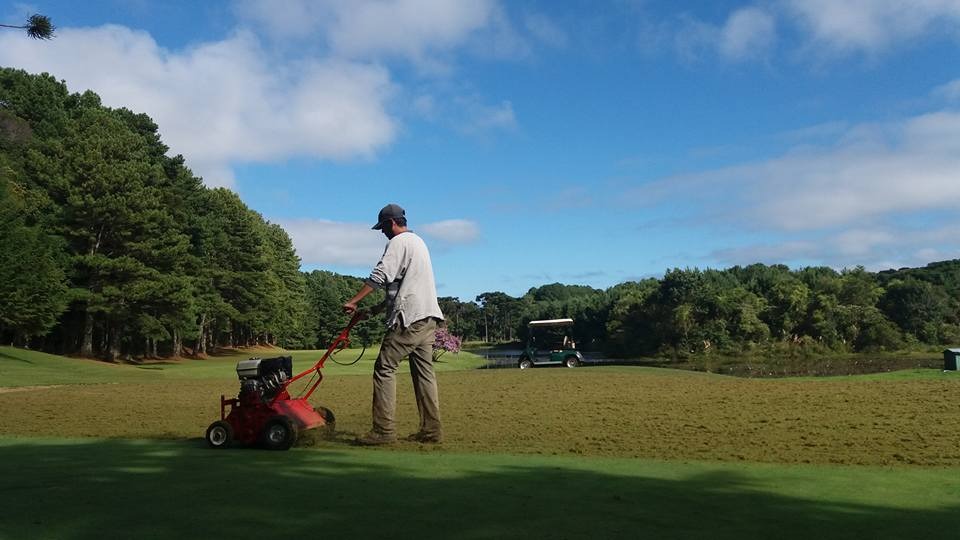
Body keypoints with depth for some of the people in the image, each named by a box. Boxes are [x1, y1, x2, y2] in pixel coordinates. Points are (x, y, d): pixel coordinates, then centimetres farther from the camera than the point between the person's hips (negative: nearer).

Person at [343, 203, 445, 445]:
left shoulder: (398, 242, -5)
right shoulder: (418, 242, 24)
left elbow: (380, 276, -17)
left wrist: (353, 302, -16)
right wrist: (381, 306, 21)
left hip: (409, 317, -9)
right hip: (427, 316, 9)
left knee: (385, 368, -7)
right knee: (424, 371, 8)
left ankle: (384, 430, -10)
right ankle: (431, 429, 9)